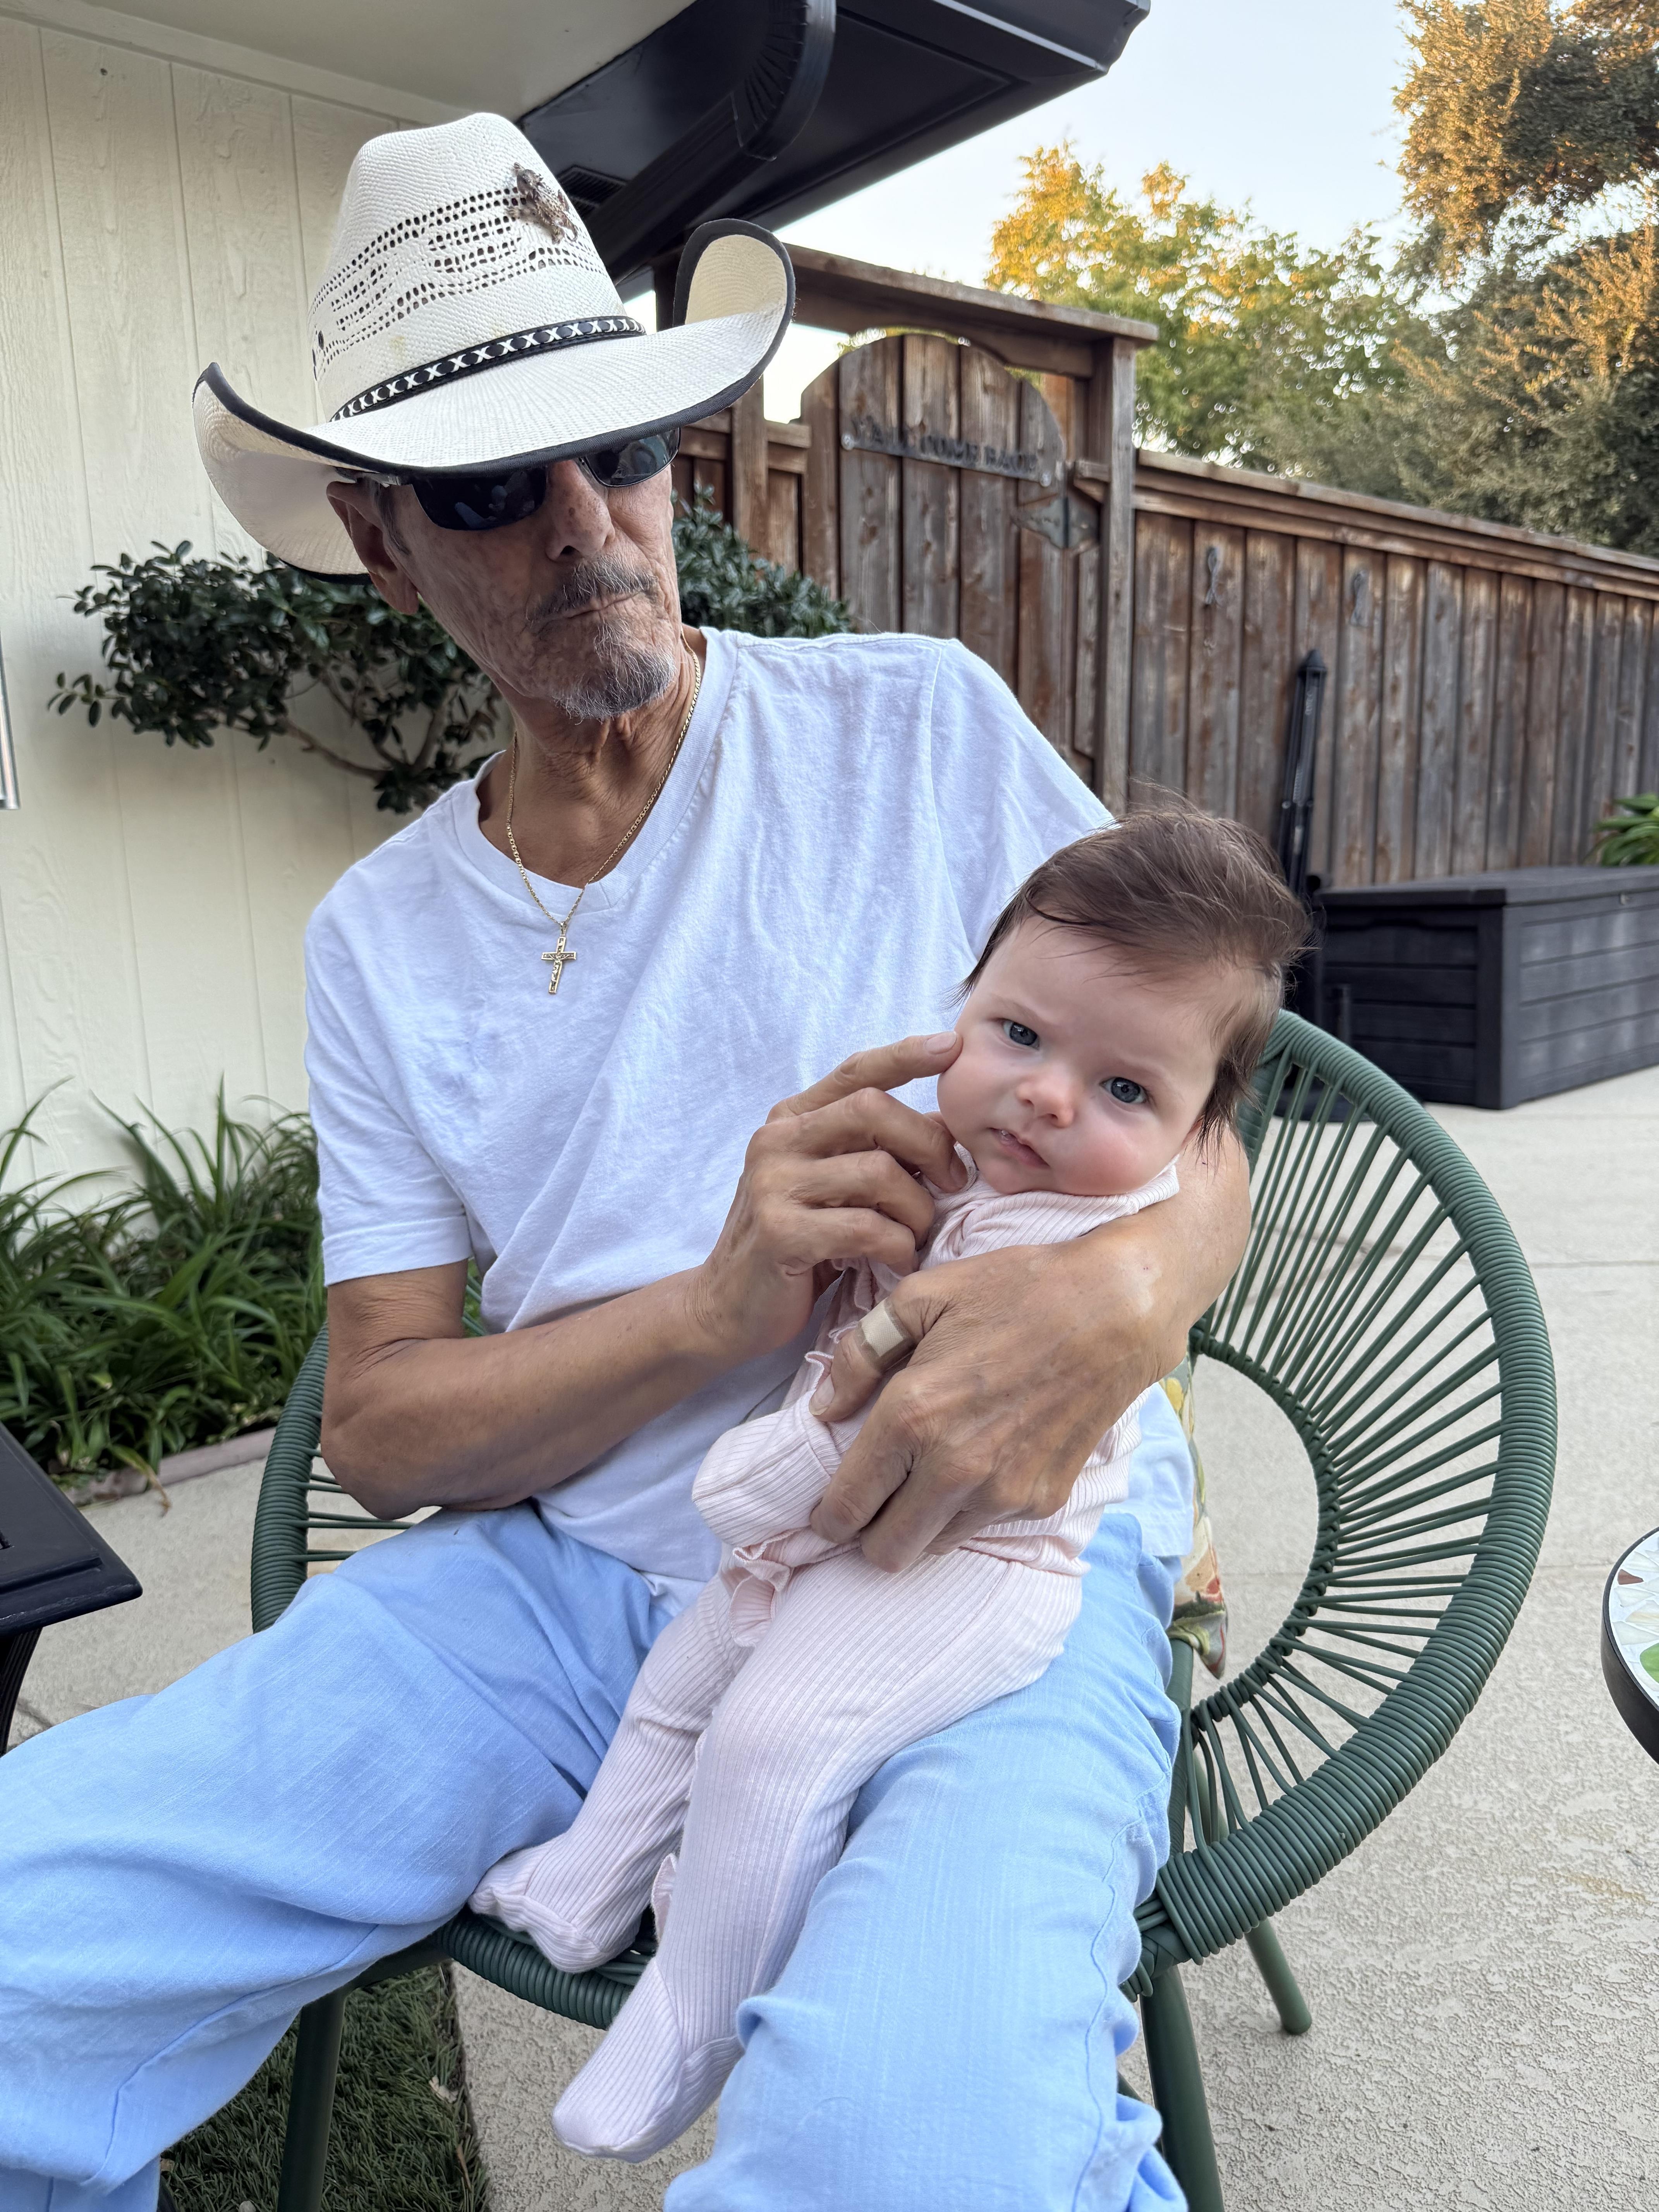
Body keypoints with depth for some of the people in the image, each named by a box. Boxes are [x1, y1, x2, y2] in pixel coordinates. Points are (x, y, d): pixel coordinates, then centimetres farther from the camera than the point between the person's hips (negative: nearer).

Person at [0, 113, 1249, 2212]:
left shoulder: (924, 726, 1)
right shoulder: (379, 940, 8)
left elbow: (1200, 1148, 2)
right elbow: (378, 1427, 4)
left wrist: (1112, 1293, -24)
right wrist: (717, 1308, -16)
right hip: (570, 1567, 4)